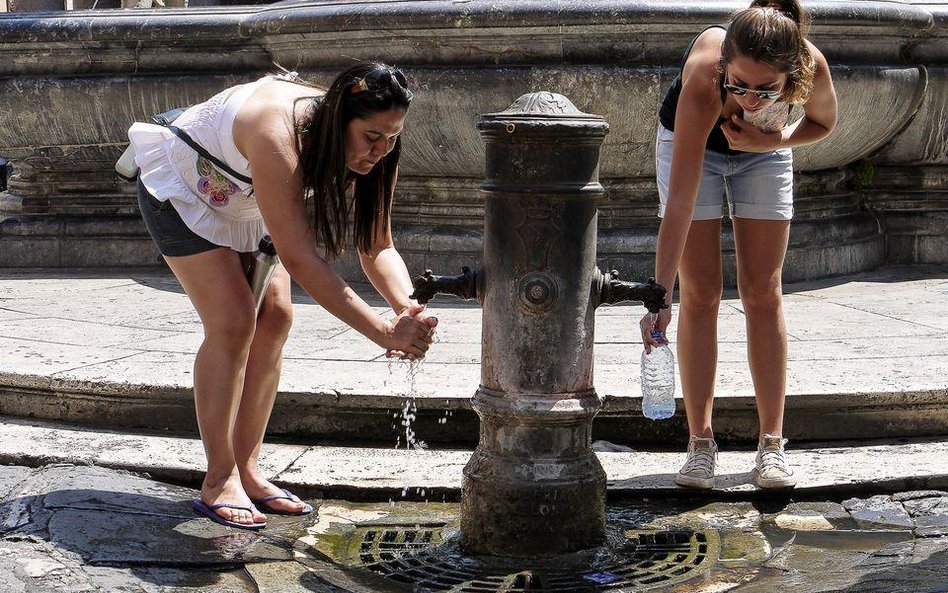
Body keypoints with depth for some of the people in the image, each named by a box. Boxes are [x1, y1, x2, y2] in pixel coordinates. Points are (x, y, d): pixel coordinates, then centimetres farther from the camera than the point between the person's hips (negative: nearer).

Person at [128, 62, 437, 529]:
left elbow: (377, 246, -20)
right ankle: (219, 481, -8)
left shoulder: (368, 152, -22)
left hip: (244, 201, 7)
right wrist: (383, 332, -51)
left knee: (274, 316, -4)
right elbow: (299, 259, -47)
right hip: (182, 189, -7)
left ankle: (247, 470, 5)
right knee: (233, 321, -17)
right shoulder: (279, 139, -44)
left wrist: (407, 307, -42)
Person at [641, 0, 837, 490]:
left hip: (764, 153, 2)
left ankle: (772, 444, 3)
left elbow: (822, 121, -9)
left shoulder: (813, 68, -36)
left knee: (763, 292, -1)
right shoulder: (703, 78, -43)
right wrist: (660, 294, -47)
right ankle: (700, 442, 1)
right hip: (690, 142, -2)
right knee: (700, 293, -6)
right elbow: (679, 203, -43)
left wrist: (772, 141, -28)